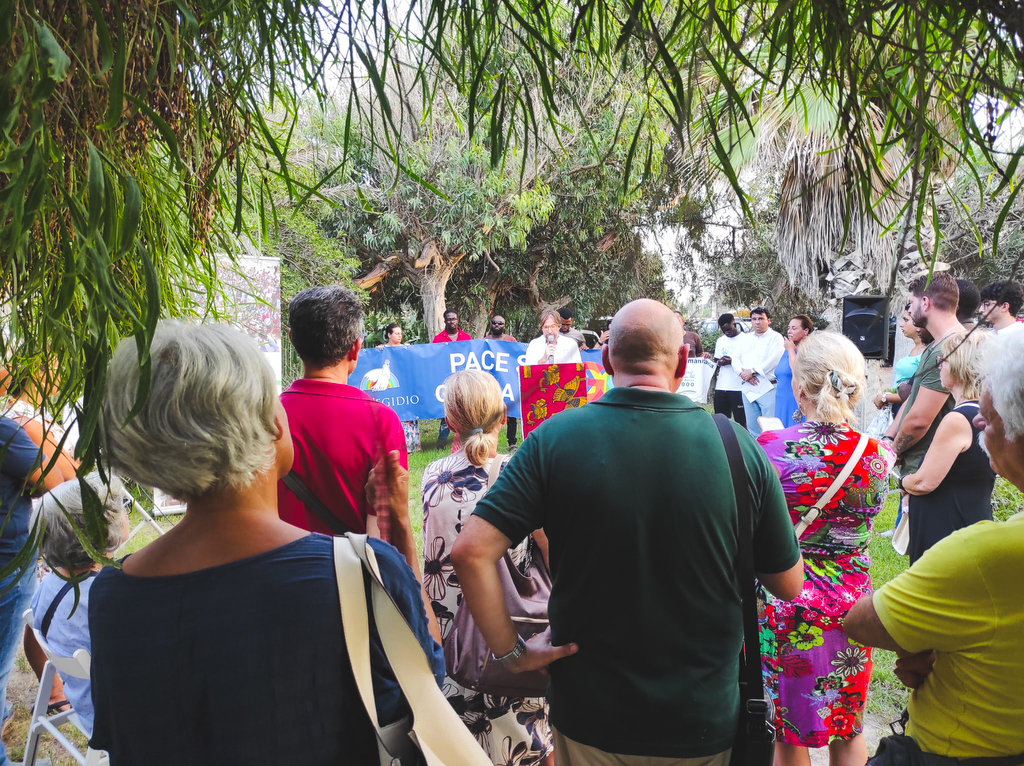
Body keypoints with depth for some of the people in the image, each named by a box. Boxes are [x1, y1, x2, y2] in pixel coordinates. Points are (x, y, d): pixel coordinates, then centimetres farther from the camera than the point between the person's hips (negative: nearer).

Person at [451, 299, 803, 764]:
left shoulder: (555, 439, -15)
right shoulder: (739, 447, -13)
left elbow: (470, 551, -20)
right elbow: (789, 586, -3)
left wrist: (511, 651, -8)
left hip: (589, 718, 0)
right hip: (706, 722, 1)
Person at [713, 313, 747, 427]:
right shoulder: (720, 341, 17)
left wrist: (732, 361, -17)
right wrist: (719, 362, -3)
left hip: (738, 387, -6)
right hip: (721, 387, 6)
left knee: (741, 422, -3)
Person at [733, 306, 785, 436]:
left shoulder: (775, 337, 0)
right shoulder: (745, 338, 18)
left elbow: (774, 360, -14)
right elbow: (736, 358, 12)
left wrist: (752, 371, -13)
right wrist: (742, 372, -8)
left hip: (767, 388, -6)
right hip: (748, 388, 6)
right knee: (752, 427, 9)